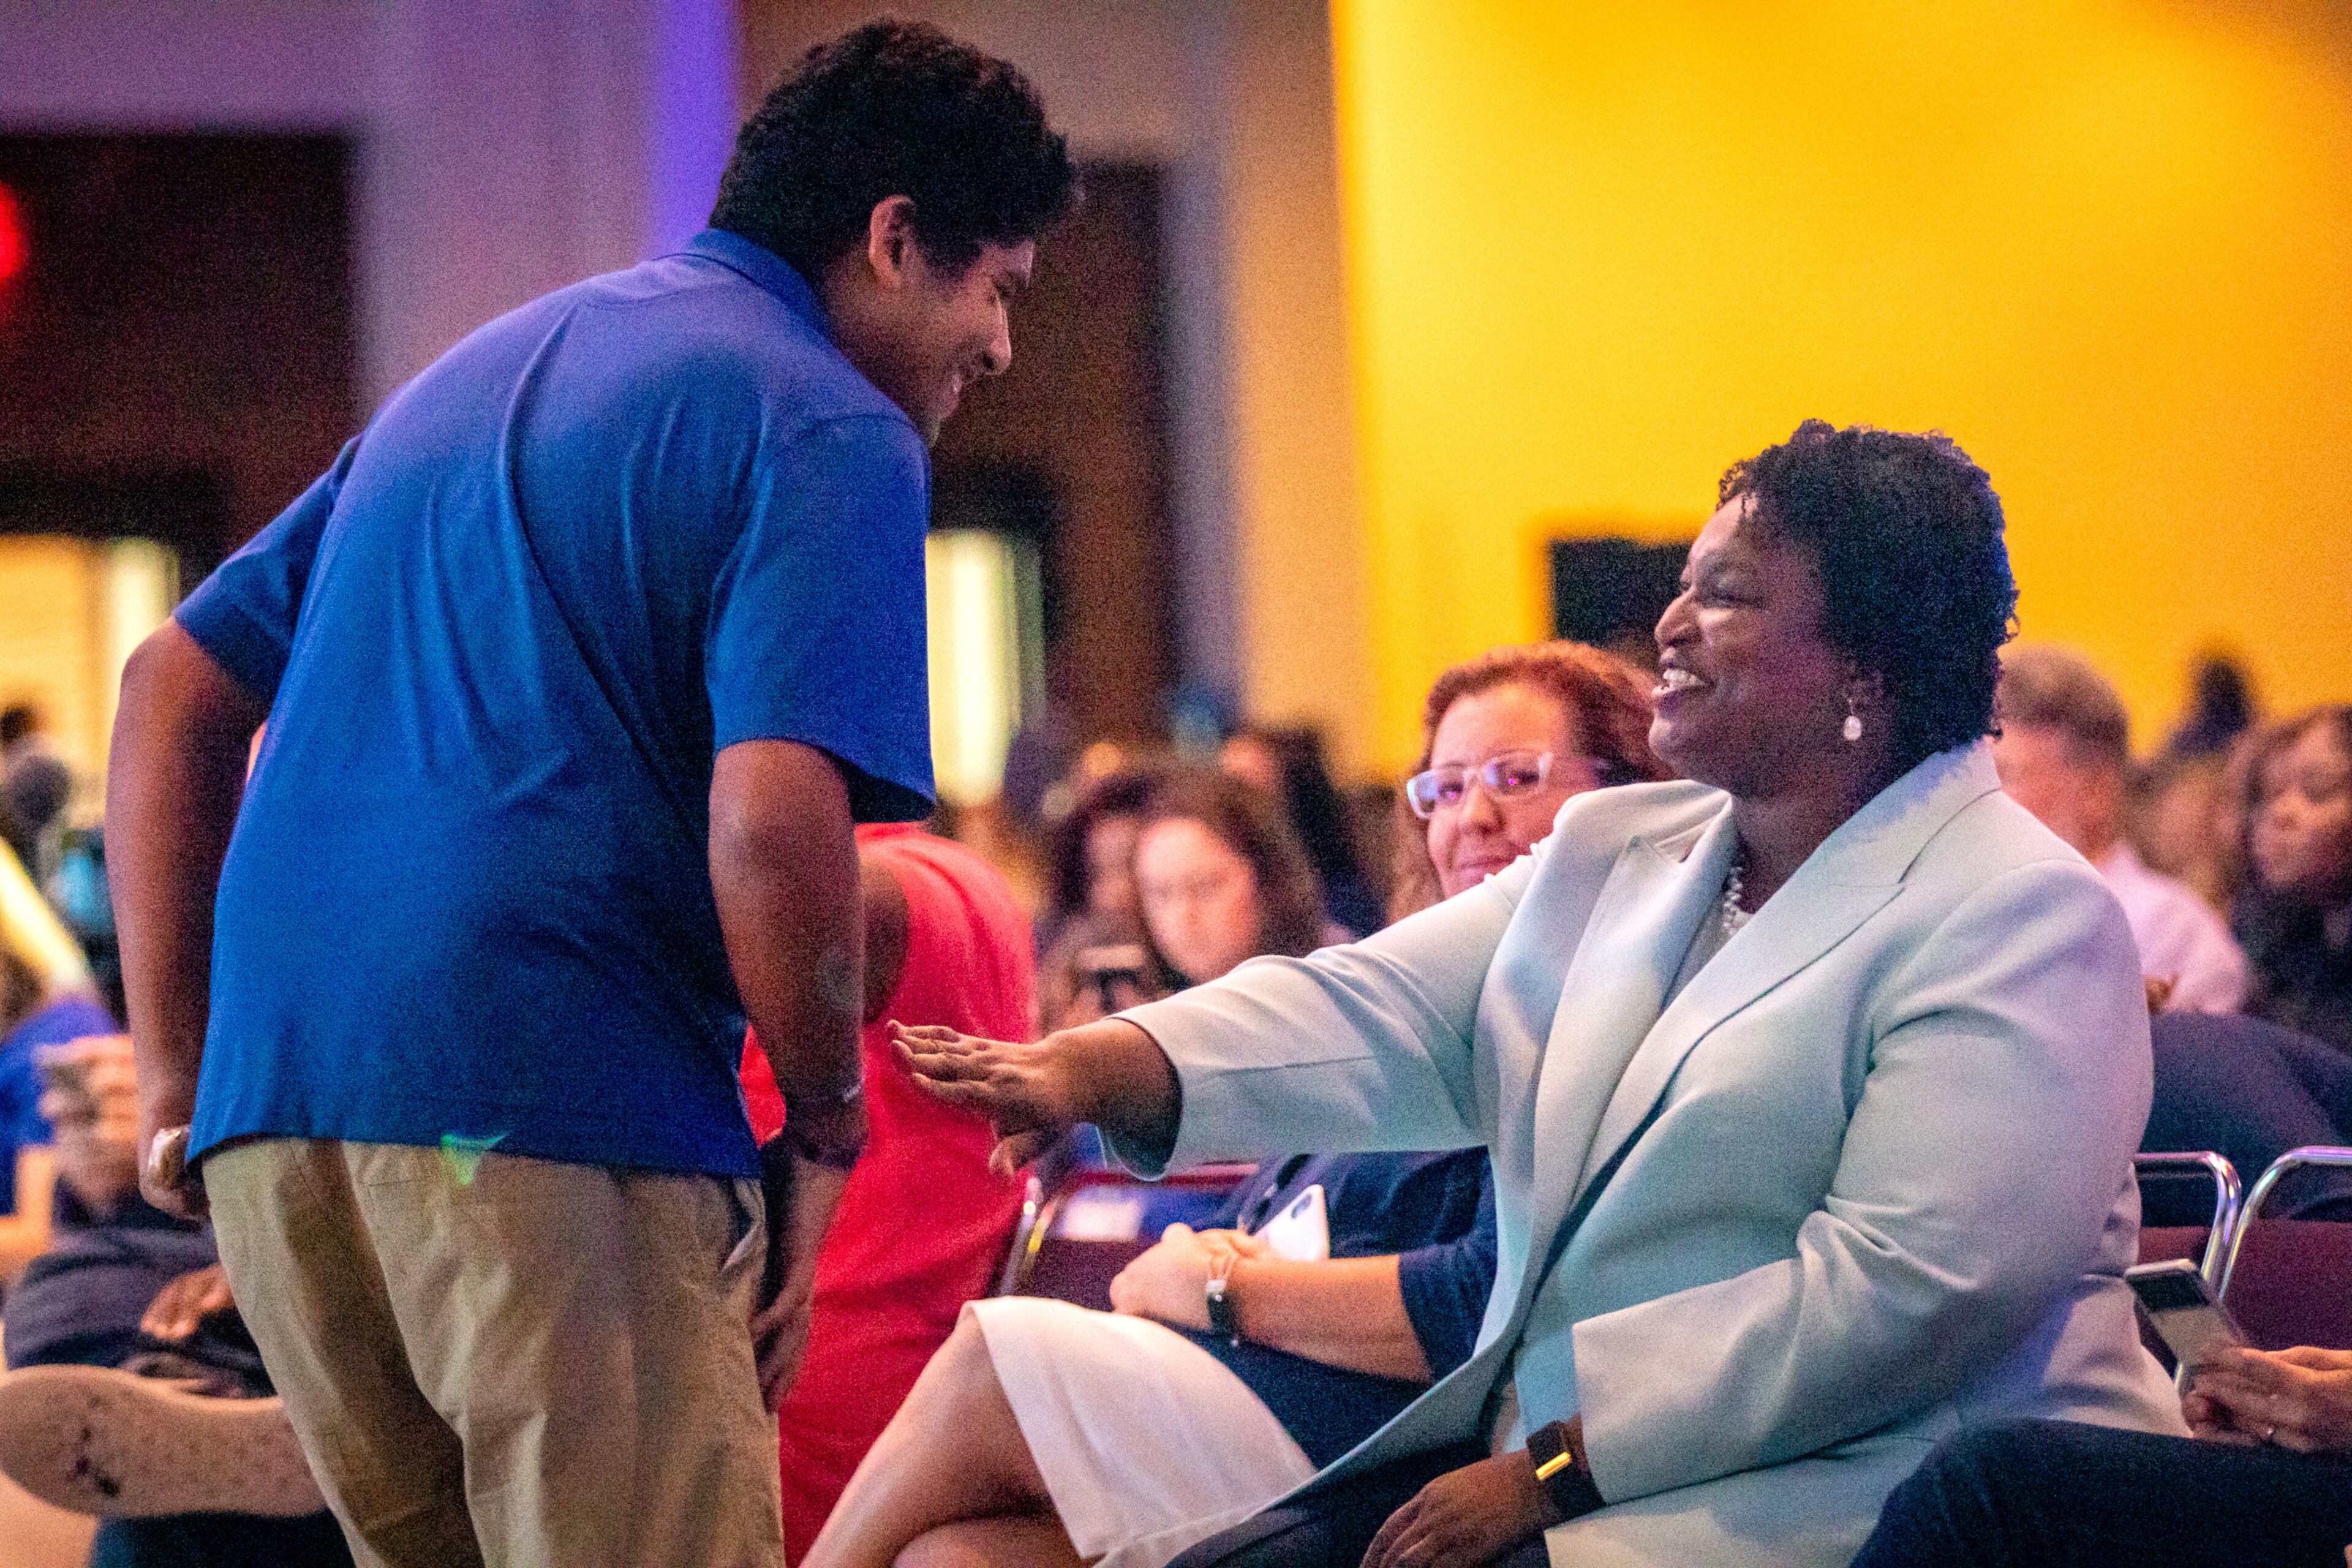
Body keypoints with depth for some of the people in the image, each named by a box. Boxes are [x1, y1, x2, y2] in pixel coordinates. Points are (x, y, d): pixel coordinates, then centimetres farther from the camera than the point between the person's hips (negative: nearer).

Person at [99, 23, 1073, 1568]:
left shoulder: (471, 378, 25)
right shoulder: (829, 430, -2)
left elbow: (174, 685, 25)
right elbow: (770, 828, -17)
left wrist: (177, 1066, 22)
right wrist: (828, 1127, -1)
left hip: (268, 1116, 8)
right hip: (555, 1119, -8)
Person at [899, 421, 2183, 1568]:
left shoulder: (2020, 920, -10)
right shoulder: (1611, 854, 16)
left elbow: (1897, 1288, -20)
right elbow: (1380, 1012, 3)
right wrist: (1094, 1069, -17)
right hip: (1539, 1463, 8)